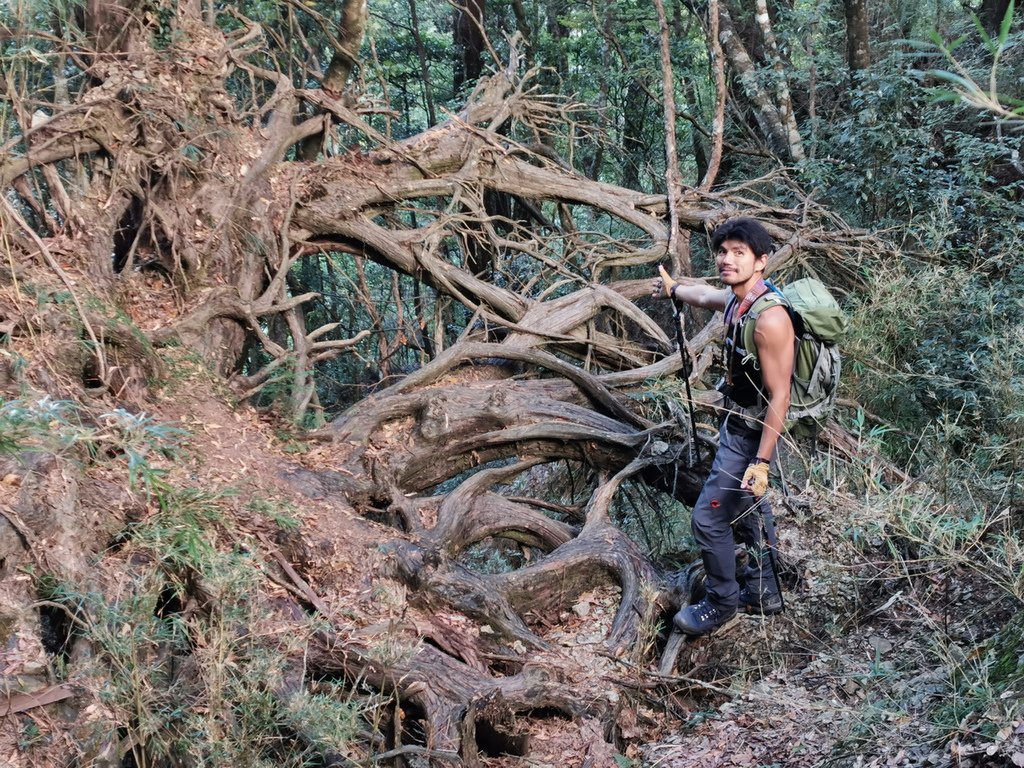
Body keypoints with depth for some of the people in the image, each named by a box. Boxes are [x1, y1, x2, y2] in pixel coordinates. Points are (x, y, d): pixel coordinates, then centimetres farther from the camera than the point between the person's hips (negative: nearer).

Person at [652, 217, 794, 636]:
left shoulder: (769, 319, -29)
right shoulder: (736, 299, -2)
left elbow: (779, 396, -27)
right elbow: (705, 295, 25)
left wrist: (761, 462, -28)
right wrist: (673, 290, 44)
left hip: (749, 436, -9)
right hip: (736, 424, 9)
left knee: (709, 518, -1)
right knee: (746, 511, 23)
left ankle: (722, 602, 18)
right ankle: (763, 592, 39)